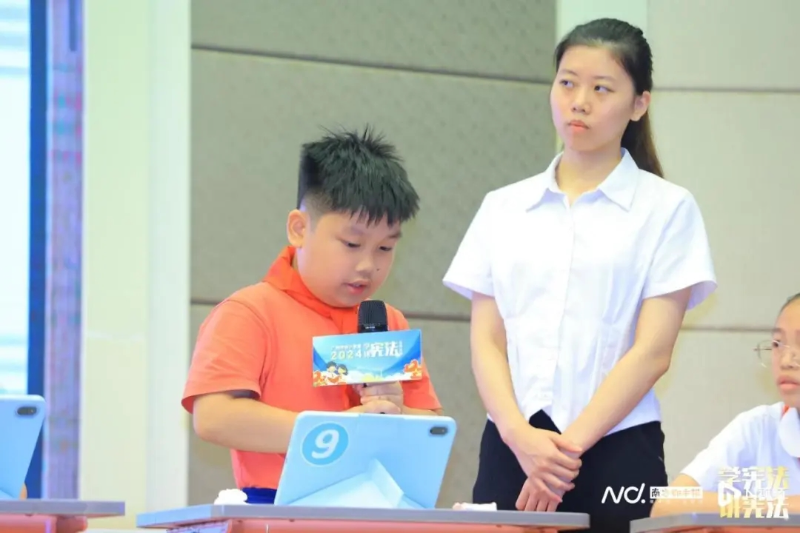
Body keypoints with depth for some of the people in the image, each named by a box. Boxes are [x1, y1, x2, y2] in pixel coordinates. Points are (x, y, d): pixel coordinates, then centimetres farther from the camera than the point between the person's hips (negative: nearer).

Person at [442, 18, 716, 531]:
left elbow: (653, 350, -5)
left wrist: (569, 446, -12)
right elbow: (486, 341, 5)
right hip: (510, 448, 3)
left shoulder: (667, 208, 2)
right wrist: (520, 436, -12)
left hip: (616, 451, -3)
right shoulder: (504, 208, 12)